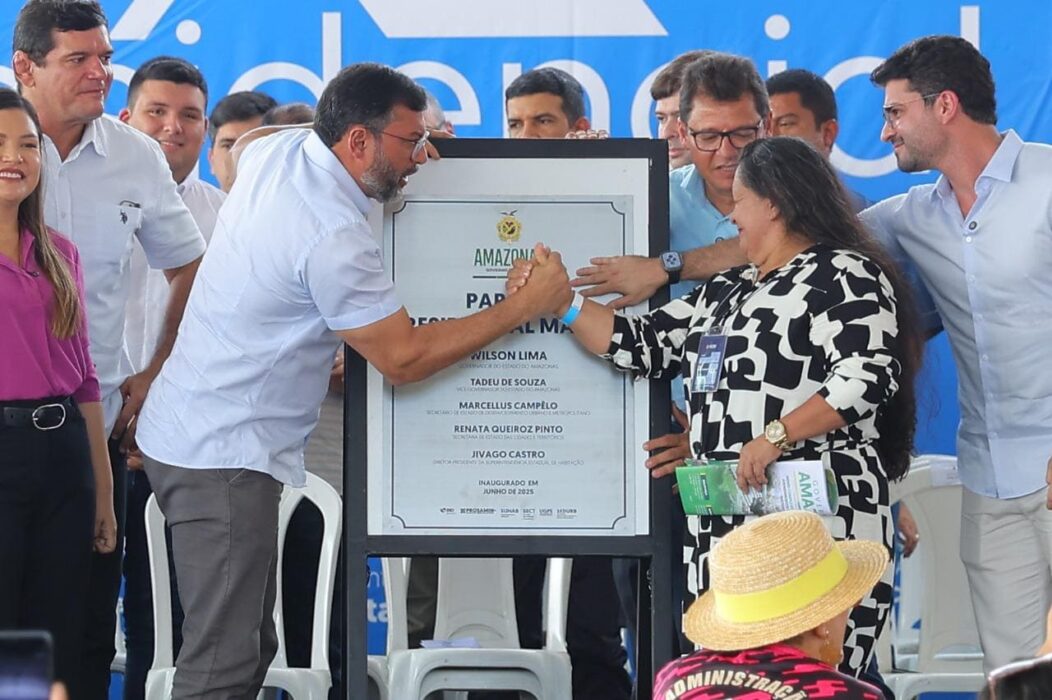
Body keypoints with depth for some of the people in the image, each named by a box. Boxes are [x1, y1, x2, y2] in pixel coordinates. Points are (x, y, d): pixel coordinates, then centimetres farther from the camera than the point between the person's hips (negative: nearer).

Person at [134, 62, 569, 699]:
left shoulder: (276, 151, 3)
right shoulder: (334, 238, -23)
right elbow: (404, 358, -16)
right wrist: (525, 308, -10)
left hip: (183, 428, 10)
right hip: (224, 453, -10)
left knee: (249, 646, 12)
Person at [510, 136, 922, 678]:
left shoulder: (842, 275, -4)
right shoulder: (732, 292, 23)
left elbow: (868, 375, -16)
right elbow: (645, 344, 23)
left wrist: (775, 436, -21)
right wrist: (562, 301, 15)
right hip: (725, 536, 9)